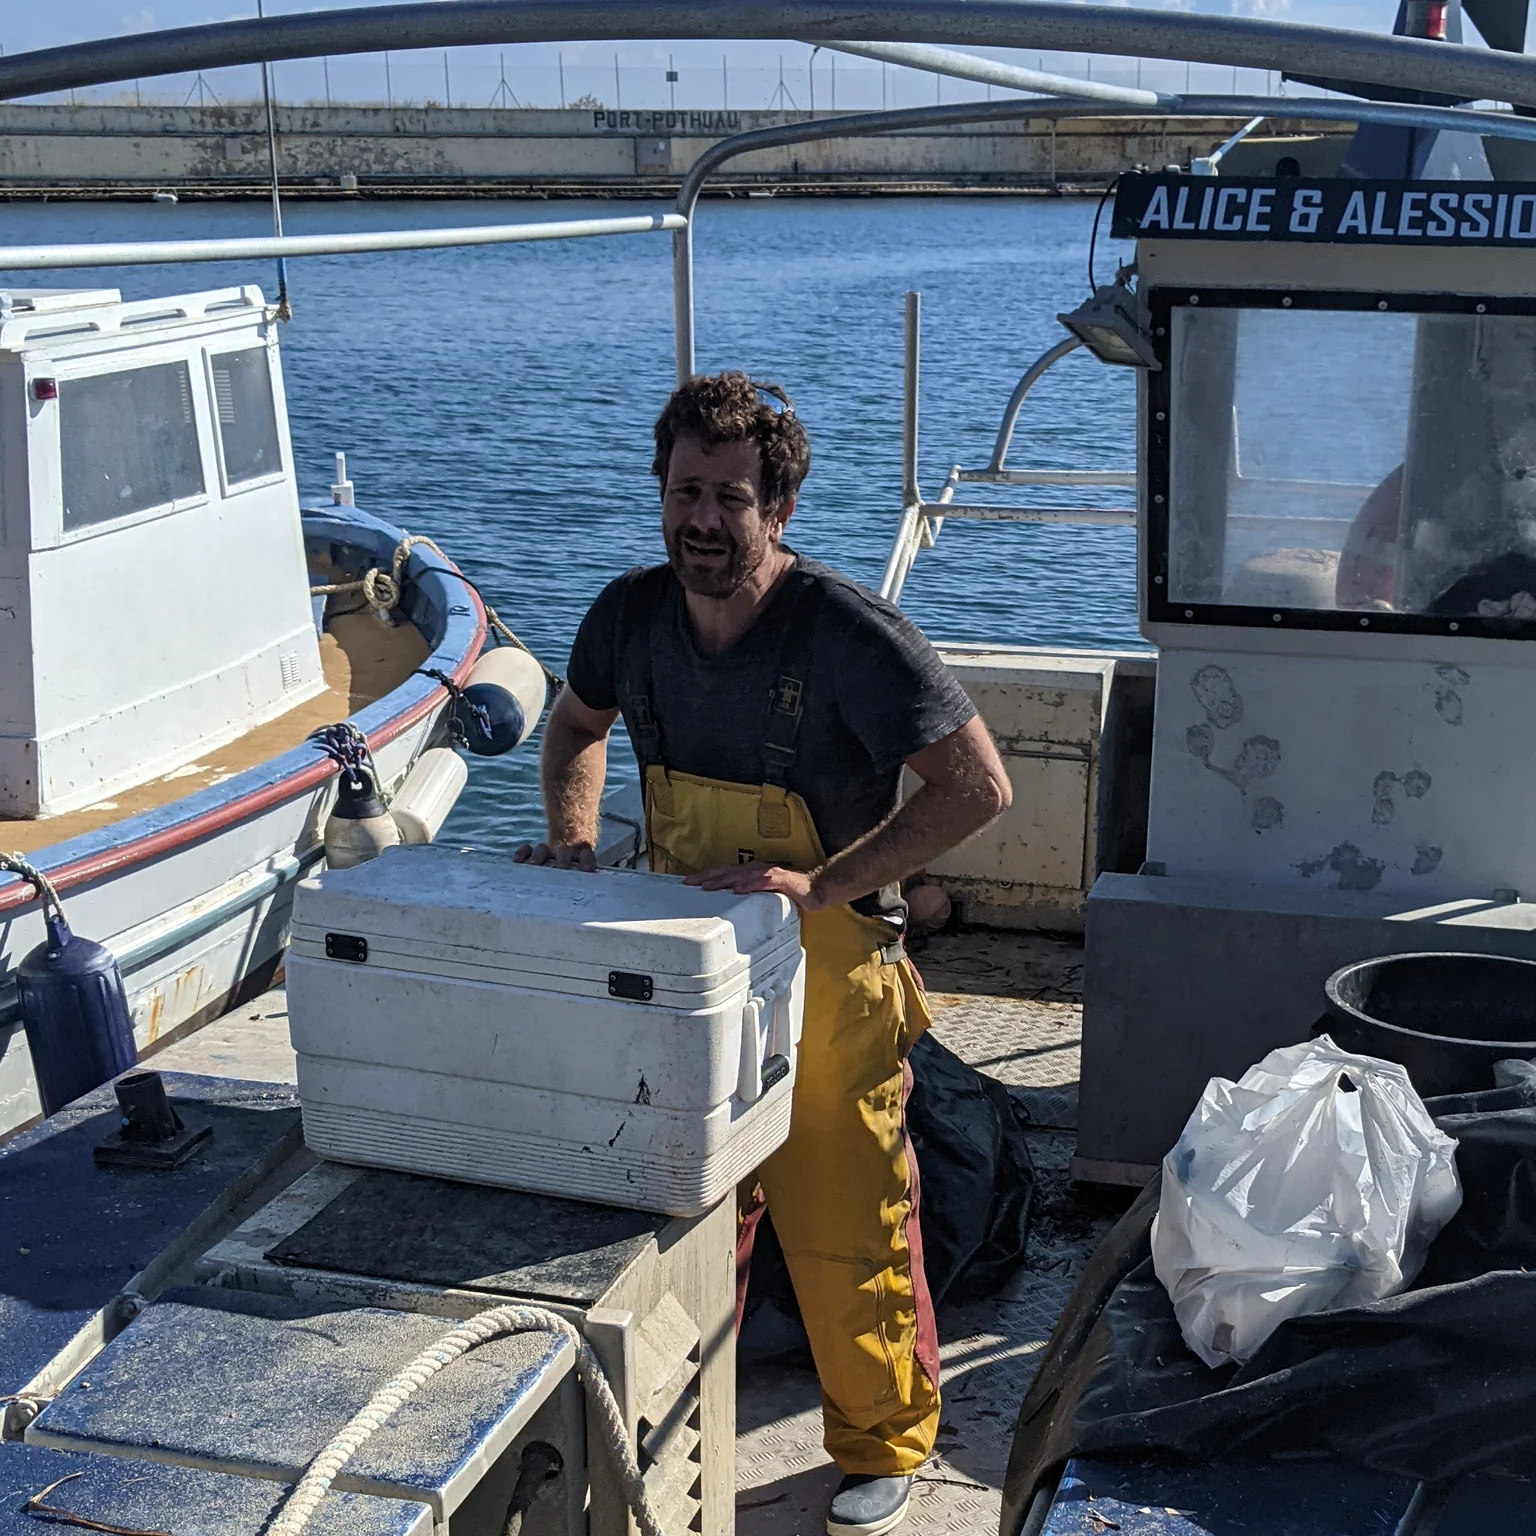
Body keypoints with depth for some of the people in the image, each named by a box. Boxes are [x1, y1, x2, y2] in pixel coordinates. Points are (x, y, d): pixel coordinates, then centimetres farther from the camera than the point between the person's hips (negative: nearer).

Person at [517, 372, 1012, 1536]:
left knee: (842, 1229, 5)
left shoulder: (847, 633, -22)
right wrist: (573, 838, -1)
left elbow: (977, 785, -23)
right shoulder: (633, 613, -4)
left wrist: (823, 885, -27)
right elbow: (580, 723, 17)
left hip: (823, 978, -5)